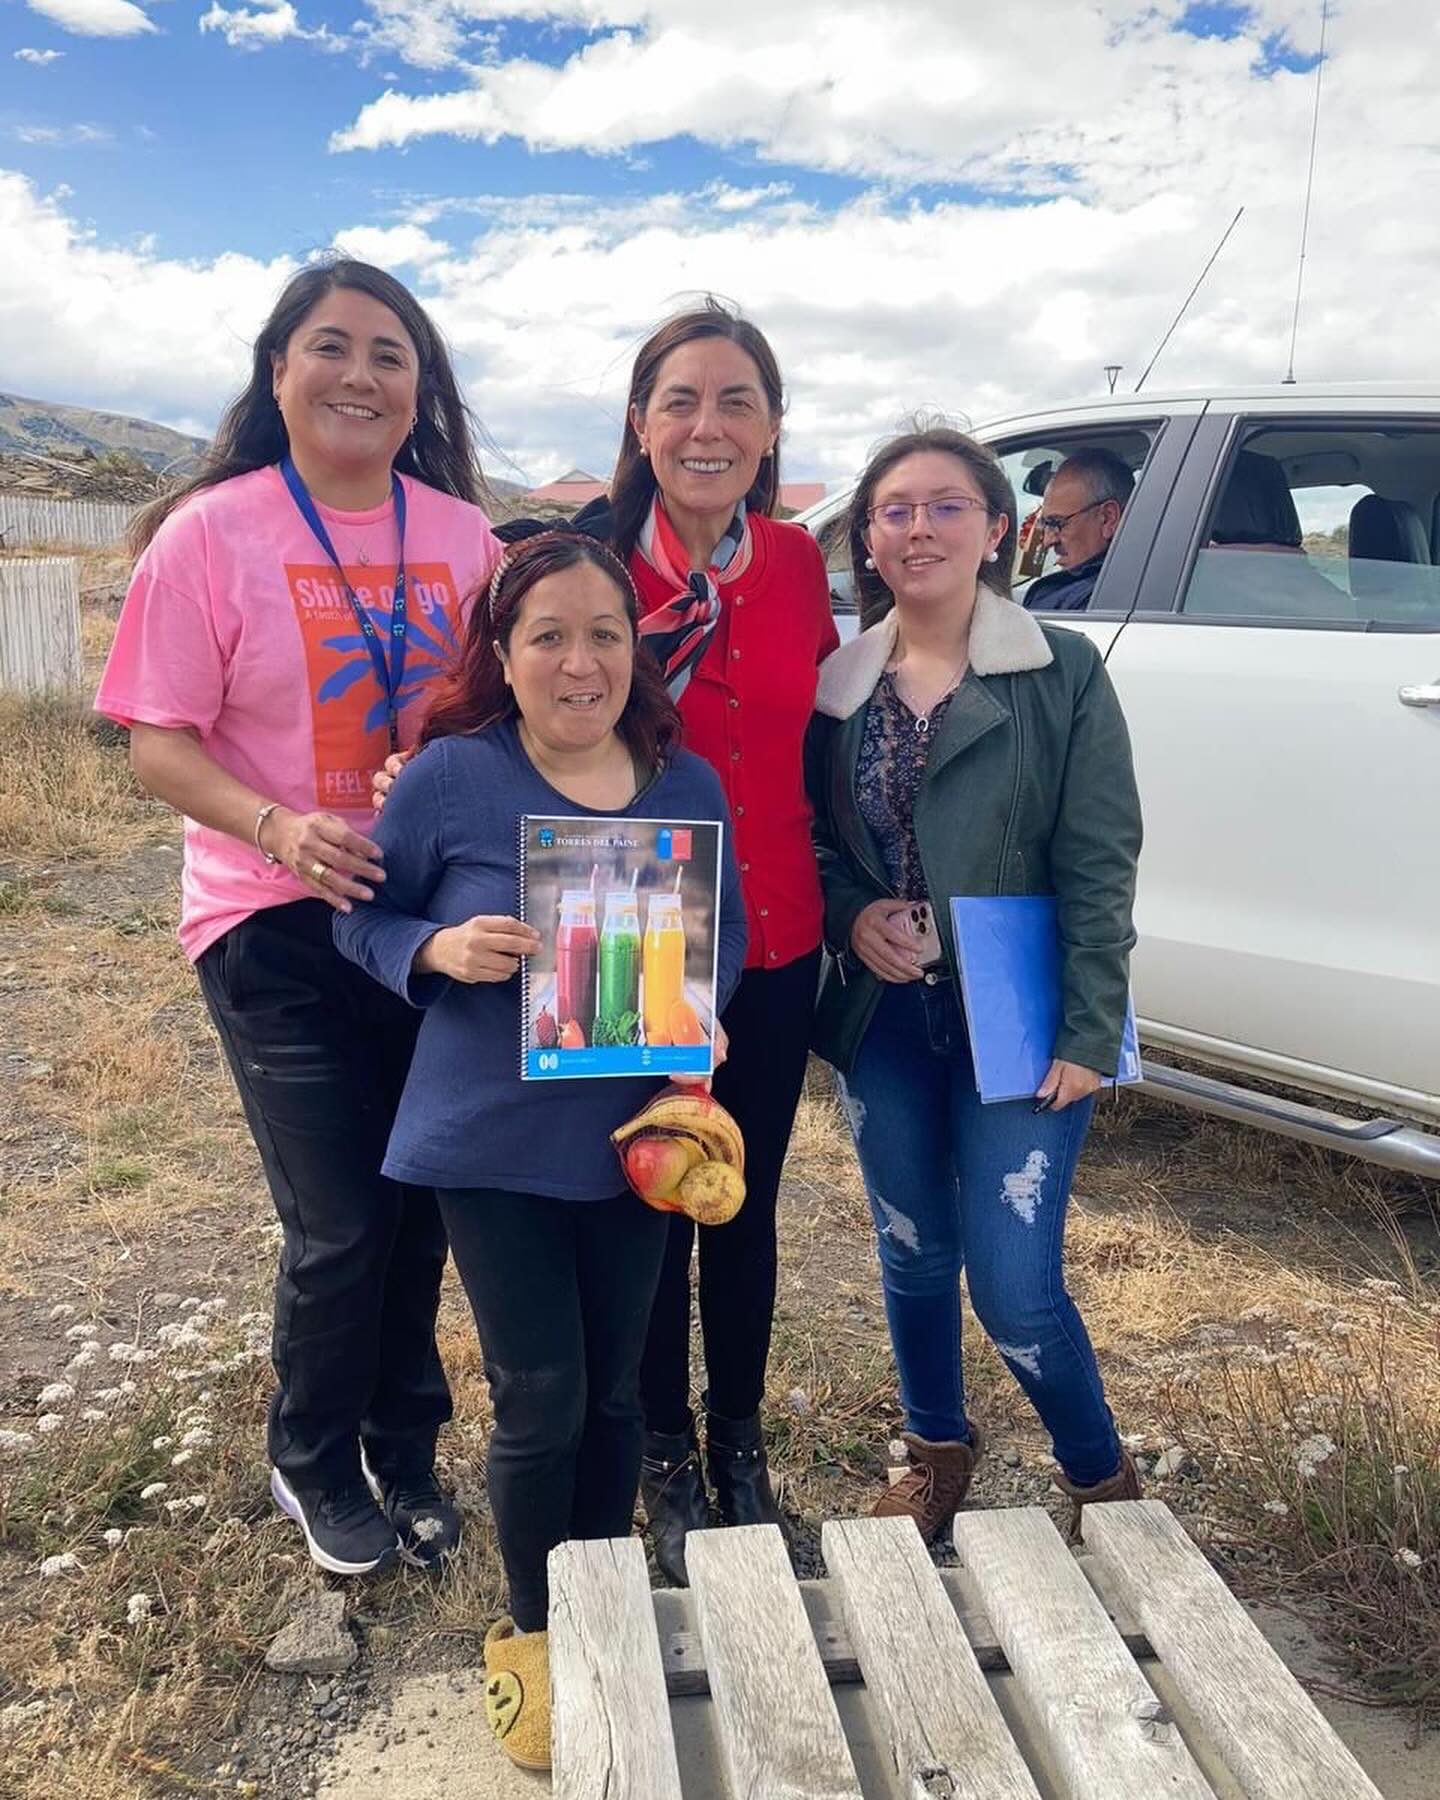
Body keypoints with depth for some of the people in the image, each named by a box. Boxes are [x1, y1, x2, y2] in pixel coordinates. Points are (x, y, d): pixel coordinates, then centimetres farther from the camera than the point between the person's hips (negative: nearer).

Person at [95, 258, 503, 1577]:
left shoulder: (463, 535, 3)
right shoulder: (210, 533, -7)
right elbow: (159, 746, -8)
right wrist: (281, 828, -25)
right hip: (281, 928, -3)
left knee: (419, 1211, 12)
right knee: (340, 1226, -2)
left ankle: (405, 1453, 37)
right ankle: (315, 1468, 30)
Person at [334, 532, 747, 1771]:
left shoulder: (687, 784, -2)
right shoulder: (452, 775, -12)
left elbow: (728, 927, 8)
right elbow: (362, 919, -2)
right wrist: (443, 950, -22)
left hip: (633, 1132, 3)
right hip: (491, 1141, -3)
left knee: (614, 1387, 15)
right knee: (541, 1395, 2)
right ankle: (533, 1632, 30)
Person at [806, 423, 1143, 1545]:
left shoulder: (1064, 672, -6)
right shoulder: (839, 685, 4)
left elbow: (1099, 863, -9)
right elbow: (813, 840, 12)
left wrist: (1089, 1031, -13)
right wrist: (851, 915, -9)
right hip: (883, 1015, 4)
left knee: (1013, 1286, -4)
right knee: (914, 1256, 16)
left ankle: (1103, 1480, 26)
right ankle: (938, 1448, 42)